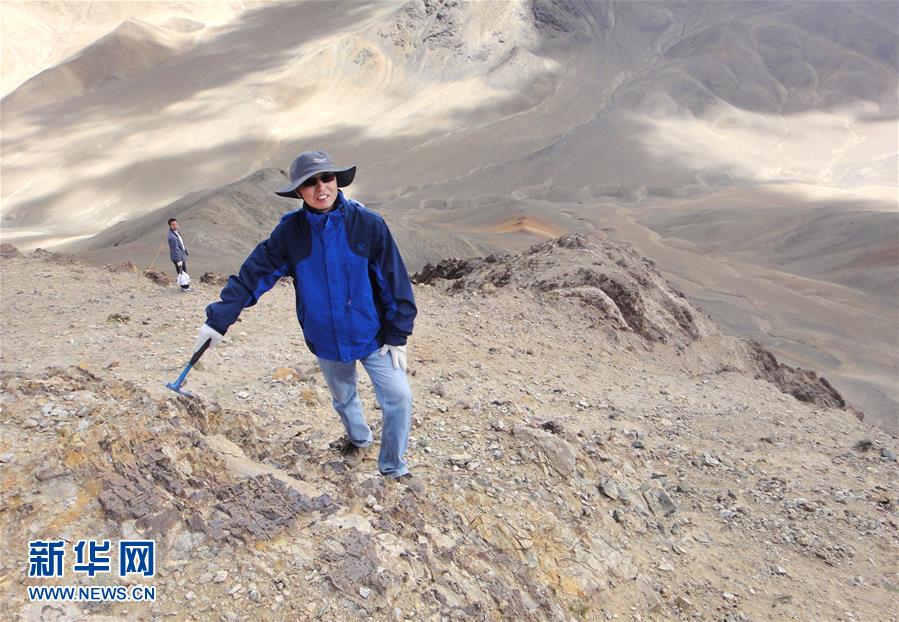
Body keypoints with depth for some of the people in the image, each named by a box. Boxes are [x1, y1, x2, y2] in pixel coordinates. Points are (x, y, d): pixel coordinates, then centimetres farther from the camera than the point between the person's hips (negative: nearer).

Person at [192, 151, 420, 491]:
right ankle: (358, 439, 54)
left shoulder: (368, 224, -16)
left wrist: (397, 336, -9)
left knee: (399, 397, -5)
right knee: (343, 398, 22)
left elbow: (394, 282, -11)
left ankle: (394, 467, 18)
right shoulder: (290, 231, -11)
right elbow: (253, 275, -8)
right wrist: (218, 319, -11)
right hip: (326, 340, 2)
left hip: (371, 336, -2)